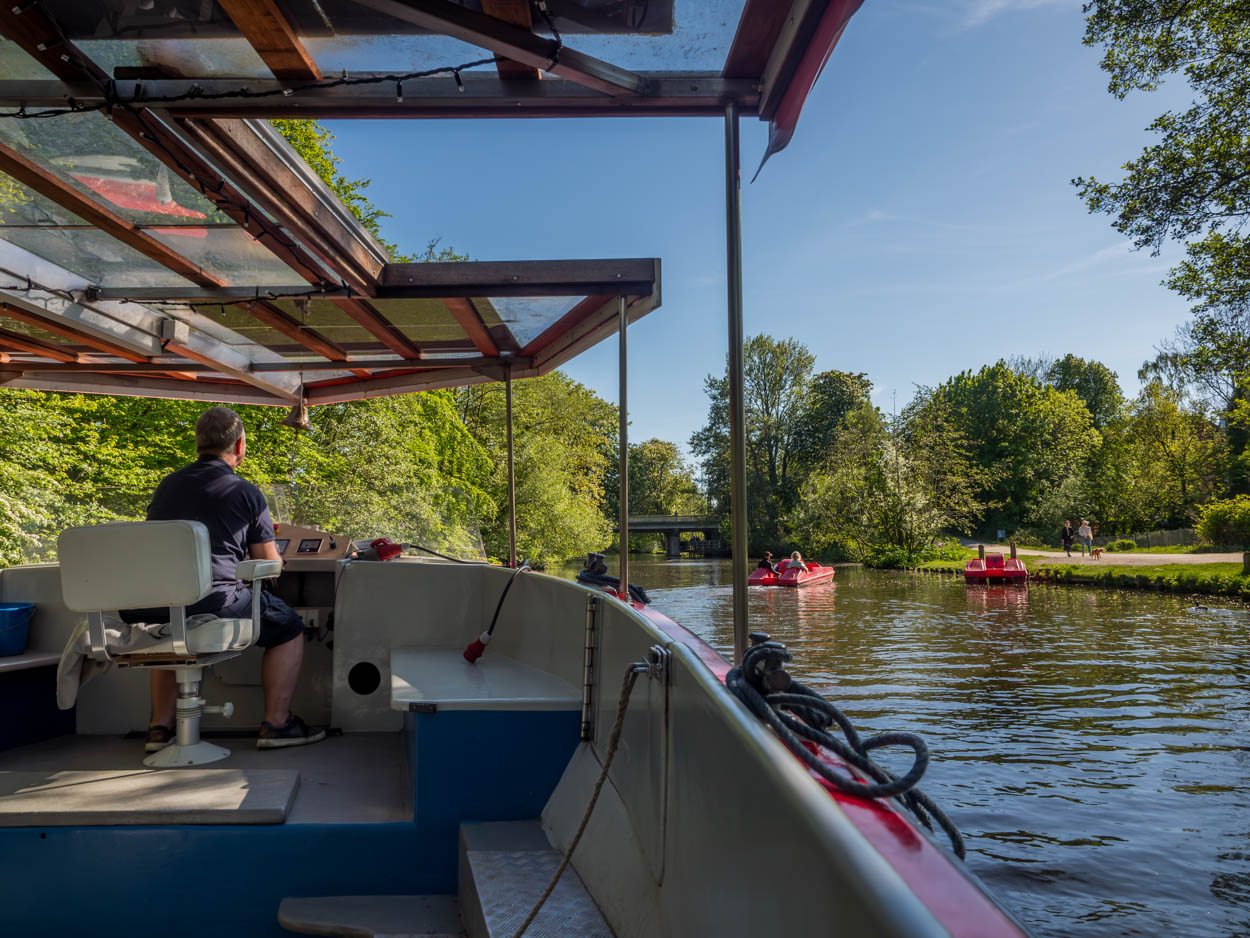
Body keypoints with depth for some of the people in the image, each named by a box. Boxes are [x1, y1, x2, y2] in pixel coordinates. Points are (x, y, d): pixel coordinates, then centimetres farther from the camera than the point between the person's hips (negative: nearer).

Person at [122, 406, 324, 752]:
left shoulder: (166, 485, 18)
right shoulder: (245, 492, 2)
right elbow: (270, 565, 8)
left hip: (150, 610, 6)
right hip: (213, 602, -6)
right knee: (288, 626, 17)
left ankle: (160, 727, 32)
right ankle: (276, 723, 15)